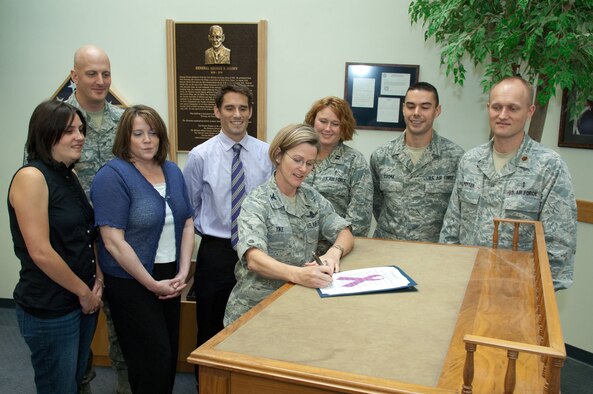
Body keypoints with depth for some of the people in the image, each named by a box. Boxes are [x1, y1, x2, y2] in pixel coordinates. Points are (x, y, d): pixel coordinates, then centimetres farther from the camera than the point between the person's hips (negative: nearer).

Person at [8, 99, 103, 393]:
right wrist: (84, 292, -12)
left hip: (82, 303, 8)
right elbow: (40, 252, -22)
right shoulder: (31, 177, -17)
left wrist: (97, 280, 1)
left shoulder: (70, 176, 8)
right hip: (49, 311, -8)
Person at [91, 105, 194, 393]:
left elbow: (187, 223, 8)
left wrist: (183, 272, -4)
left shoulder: (173, 171, 7)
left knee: (170, 355, 14)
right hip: (132, 281, -6)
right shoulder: (112, 175, -13)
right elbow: (114, 242, -18)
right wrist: (153, 285, -15)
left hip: (171, 278, 6)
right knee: (153, 359, -1)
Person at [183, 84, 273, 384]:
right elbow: (189, 207, 6)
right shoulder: (200, 156, -5)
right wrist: (208, 231, 3)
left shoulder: (266, 154, -2)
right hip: (215, 252, -1)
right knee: (211, 328, 13)